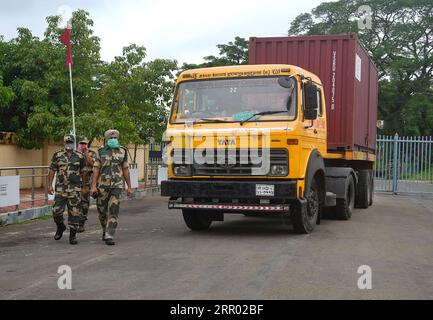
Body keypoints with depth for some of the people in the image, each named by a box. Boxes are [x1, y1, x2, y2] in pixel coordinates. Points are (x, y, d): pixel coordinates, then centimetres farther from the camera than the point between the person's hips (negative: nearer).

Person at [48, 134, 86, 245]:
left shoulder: (80, 156, 5)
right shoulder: (57, 155, 5)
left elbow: (83, 172, 9)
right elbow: (52, 170, 5)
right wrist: (50, 185, -1)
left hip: (75, 189, -1)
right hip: (60, 188, 1)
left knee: (74, 212, 0)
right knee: (56, 211, -1)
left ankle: (72, 235, 10)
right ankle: (60, 227, 29)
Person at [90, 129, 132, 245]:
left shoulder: (123, 151, 5)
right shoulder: (101, 151, 3)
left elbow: (126, 170, 9)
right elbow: (96, 169, 0)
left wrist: (129, 187, 7)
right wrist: (93, 186, -9)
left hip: (117, 185, -1)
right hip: (102, 185, 1)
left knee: (113, 211, -12)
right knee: (102, 210, 11)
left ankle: (109, 236, -11)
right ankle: (105, 230, 36)